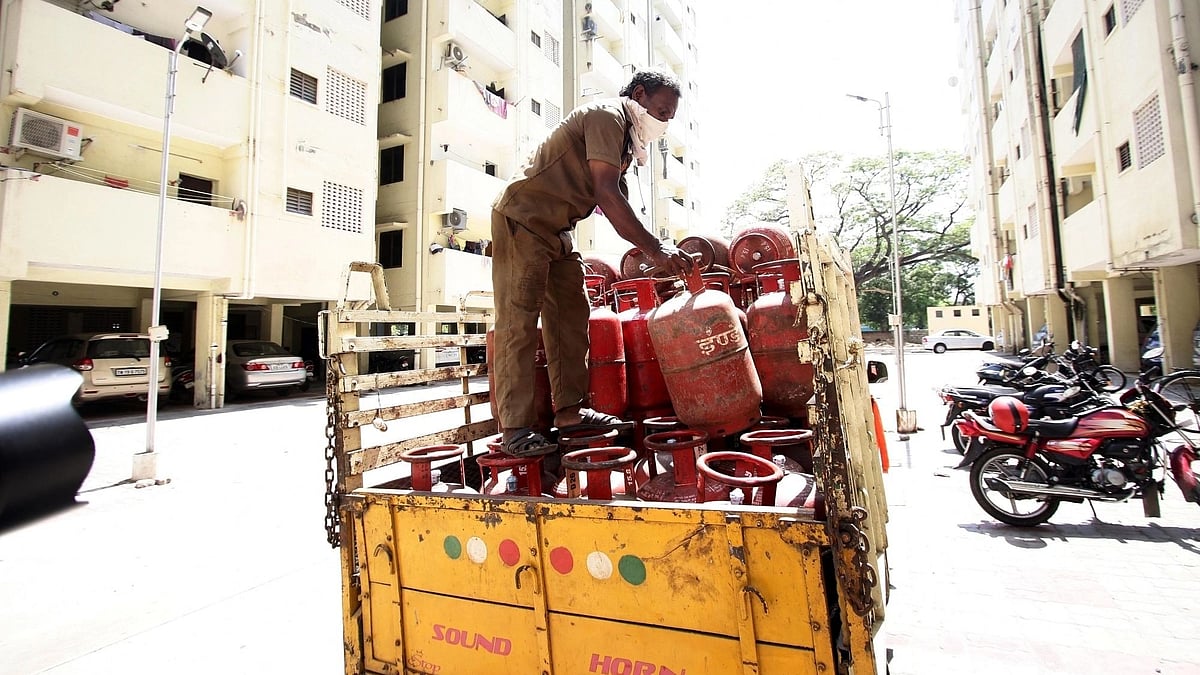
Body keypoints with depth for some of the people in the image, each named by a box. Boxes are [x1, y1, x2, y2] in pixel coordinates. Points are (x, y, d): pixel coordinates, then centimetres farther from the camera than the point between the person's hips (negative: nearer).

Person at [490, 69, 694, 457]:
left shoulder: (626, 137, 18)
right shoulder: (608, 116, -12)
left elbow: (616, 206, 12)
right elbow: (606, 193, -25)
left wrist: (660, 252, -2)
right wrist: (655, 250, -27)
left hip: (557, 230, 10)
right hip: (522, 220, -10)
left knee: (571, 315, 5)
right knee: (519, 322, -13)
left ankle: (569, 409, 11)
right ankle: (515, 428, -10)